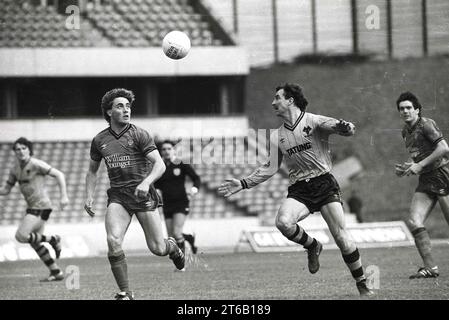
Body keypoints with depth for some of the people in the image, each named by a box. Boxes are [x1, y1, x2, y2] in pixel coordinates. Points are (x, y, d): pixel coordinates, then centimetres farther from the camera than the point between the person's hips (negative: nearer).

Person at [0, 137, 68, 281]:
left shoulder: (36, 164, -14)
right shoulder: (15, 169, 10)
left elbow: (59, 174, -15)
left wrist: (64, 196, -22)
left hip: (41, 207, -9)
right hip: (32, 208, 9)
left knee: (21, 236, -18)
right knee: (34, 242, 11)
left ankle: (52, 239, 1)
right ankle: (56, 272, 18)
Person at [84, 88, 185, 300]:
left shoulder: (139, 135, -4)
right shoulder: (99, 140, 8)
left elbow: (159, 164, -11)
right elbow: (92, 171, 22)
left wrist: (146, 182, -29)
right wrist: (89, 197, 9)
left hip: (142, 194, -2)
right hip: (117, 197, 2)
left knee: (157, 249, -2)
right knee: (113, 241, -22)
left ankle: (171, 246, 38)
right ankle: (125, 294, -11)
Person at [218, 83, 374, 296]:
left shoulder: (313, 122, -1)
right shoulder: (277, 136, 14)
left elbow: (333, 125, -18)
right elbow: (270, 168, 17)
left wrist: (344, 127, -43)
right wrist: (243, 184, 11)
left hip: (324, 184, -4)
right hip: (298, 190, 4)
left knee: (341, 237, -12)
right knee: (283, 222, -28)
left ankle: (362, 285, 3)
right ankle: (312, 246, 2)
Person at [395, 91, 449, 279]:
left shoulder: (426, 125, -10)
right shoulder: (406, 132, 15)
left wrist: (420, 165, -19)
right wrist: (406, 168, 8)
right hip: (425, 182, 8)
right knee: (414, 222, -9)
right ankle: (430, 267, -8)